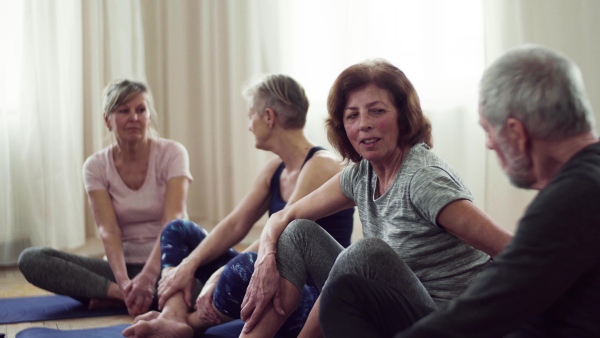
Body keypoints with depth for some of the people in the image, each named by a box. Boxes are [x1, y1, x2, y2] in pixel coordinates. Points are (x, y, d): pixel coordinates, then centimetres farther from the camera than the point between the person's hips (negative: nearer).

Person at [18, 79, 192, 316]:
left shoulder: (171, 153, -6)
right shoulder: (96, 166, 0)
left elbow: (173, 220, -19)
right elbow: (108, 231, -12)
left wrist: (149, 275, -36)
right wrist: (124, 281, -31)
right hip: (123, 264, 3)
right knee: (31, 259, -19)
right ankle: (126, 293, -29)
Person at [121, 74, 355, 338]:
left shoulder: (320, 166, -16)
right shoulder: (274, 170, 11)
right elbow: (235, 225, 6)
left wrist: (219, 277, -23)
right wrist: (188, 266, -7)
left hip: (314, 300, -9)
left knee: (245, 266, -42)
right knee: (178, 230, 11)